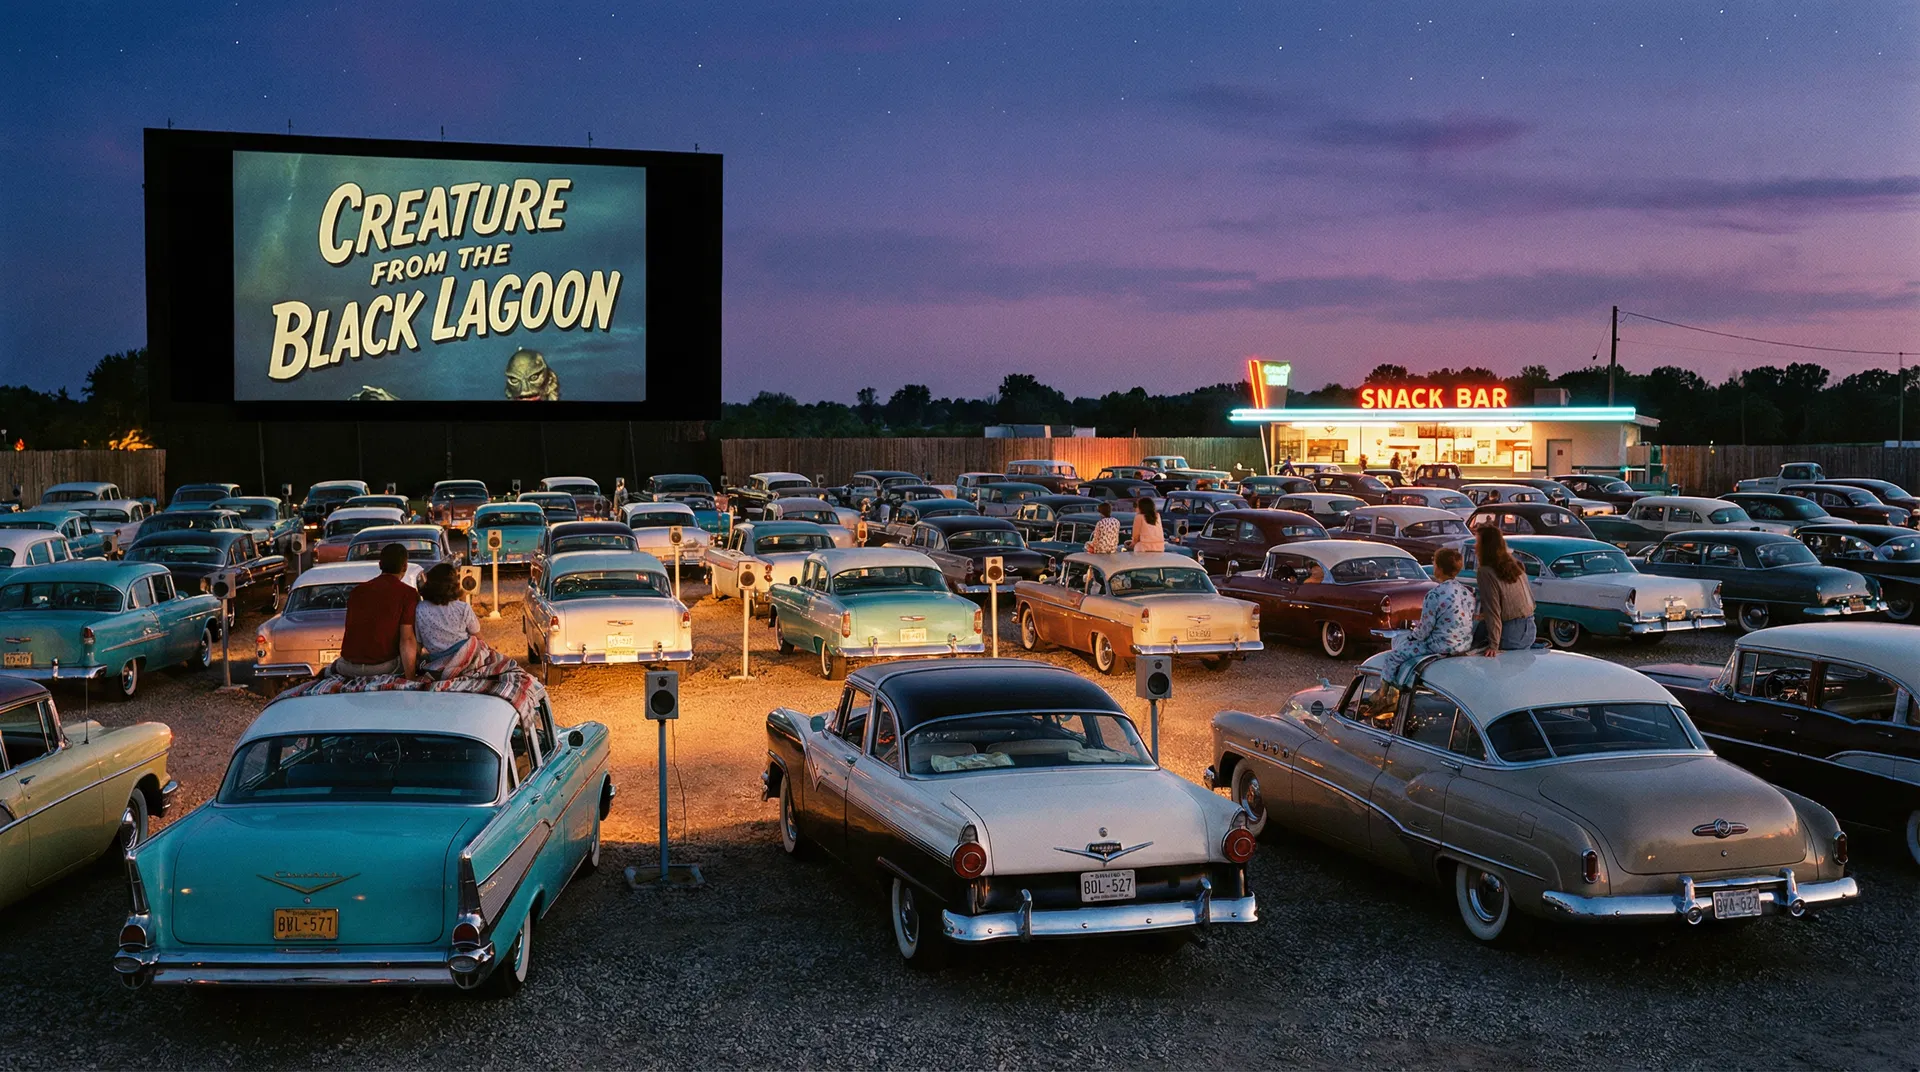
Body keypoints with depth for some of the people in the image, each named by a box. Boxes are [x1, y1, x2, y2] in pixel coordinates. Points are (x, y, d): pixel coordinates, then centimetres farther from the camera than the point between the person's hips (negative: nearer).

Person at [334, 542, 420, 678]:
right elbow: (407, 640, -14)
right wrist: (410, 678, -12)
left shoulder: (357, 590, 10)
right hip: (383, 666, -6)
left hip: (349, 668, 6)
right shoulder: (408, 593, -8)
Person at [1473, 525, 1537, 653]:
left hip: (1510, 631, -7)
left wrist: (1493, 646, -20)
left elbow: (1492, 611, -20)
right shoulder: (1515, 564, 9)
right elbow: (1531, 598, 17)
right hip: (1529, 629, 8)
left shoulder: (1486, 573, -16)